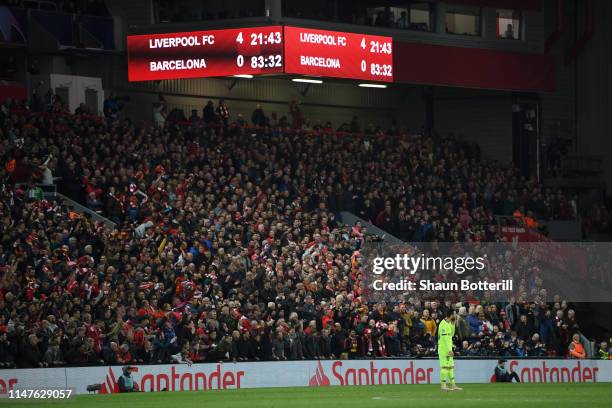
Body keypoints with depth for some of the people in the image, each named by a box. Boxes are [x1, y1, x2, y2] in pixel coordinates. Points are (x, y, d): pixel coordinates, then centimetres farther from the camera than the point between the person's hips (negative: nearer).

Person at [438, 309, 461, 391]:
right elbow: (444, 338, -21)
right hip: (444, 349, -10)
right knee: (445, 366, -9)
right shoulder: (444, 324, -16)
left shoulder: (449, 323, 13)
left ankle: (453, 385, 14)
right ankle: (443, 385, -7)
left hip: (448, 349, 10)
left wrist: (453, 324, 10)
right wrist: (449, 350, -24)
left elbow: (451, 334, 20)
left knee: (450, 366, 11)